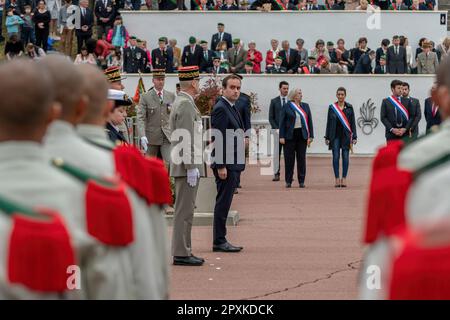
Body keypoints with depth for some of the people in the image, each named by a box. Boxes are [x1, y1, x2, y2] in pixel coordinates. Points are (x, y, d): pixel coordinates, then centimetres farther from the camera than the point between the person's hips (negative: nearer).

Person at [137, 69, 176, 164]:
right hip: (151, 137, -1)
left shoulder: (171, 96, 8)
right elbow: (140, 118, -8)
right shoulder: (145, 97, -2)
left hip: (168, 136, 1)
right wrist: (142, 136, -21)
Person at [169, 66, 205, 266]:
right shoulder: (186, 104, -15)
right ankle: (181, 254, -5)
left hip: (184, 165, 10)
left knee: (185, 210, 13)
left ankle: (184, 251, 18)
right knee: (184, 210, -7)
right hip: (187, 166, -10)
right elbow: (186, 139, -21)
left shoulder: (182, 102, 17)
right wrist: (191, 167, -21)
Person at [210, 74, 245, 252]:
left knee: (224, 203, 12)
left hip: (233, 164, 10)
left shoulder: (232, 108, 17)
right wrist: (221, 166, -22)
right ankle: (219, 242, -3)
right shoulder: (221, 109, -14)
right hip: (226, 164, -10)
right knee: (223, 203, -6)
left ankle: (221, 240, 16)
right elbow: (218, 139, -19)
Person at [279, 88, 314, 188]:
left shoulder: (305, 106, 11)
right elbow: (282, 122, -1)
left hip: (302, 135, 3)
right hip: (290, 135, -3)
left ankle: (301, 181, 8)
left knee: (302, 158, 3)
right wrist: (281, 137, -8)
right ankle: (288, 181, 9)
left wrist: (310, 136, 4)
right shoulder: (286, 107, 0)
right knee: (289, 158, 1)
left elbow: (309, 121, 10)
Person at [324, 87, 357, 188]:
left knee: (345, 157, 0)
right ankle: (337, 179, 2)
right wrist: (327, 137, 3)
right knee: (336, 157, -2)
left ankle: (344, 178, 6)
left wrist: (354, 137, -2)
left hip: (346, 135, 0)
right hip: (335, 135, 0)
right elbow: (328, 123, 5)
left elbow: (353, 123, 3)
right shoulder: (332, 107, 3)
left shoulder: (349, 107, 2)